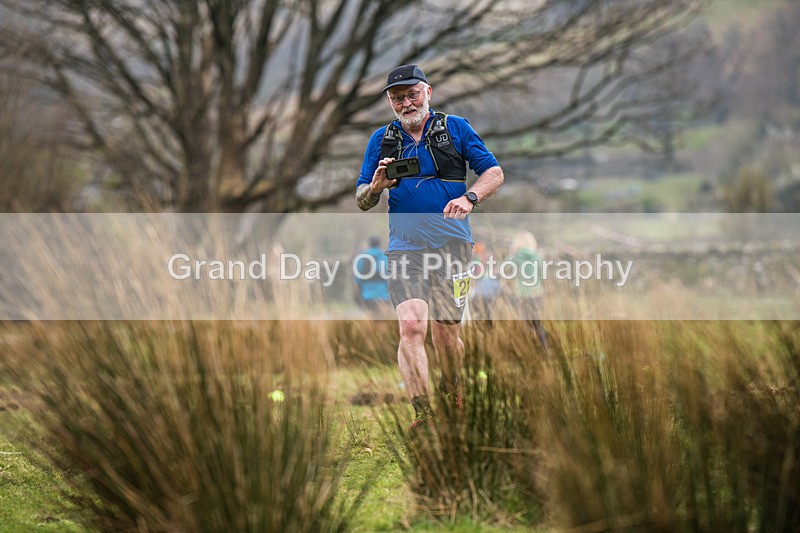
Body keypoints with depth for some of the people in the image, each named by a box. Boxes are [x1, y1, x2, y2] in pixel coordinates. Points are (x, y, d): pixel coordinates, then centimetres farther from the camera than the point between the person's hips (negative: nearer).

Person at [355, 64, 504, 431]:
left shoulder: (455, 128, 6)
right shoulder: (381, 140, 12)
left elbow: (495, 173, 4)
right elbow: (362, 202, 13)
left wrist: (469, 197, -15)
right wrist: (377, 185, -10)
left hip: (452, 245, -1)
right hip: (405, 247, 1)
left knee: (445, 333, 2)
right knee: (411, 325, -17)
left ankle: (451, 387, 32)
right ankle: (422, 415, -18)